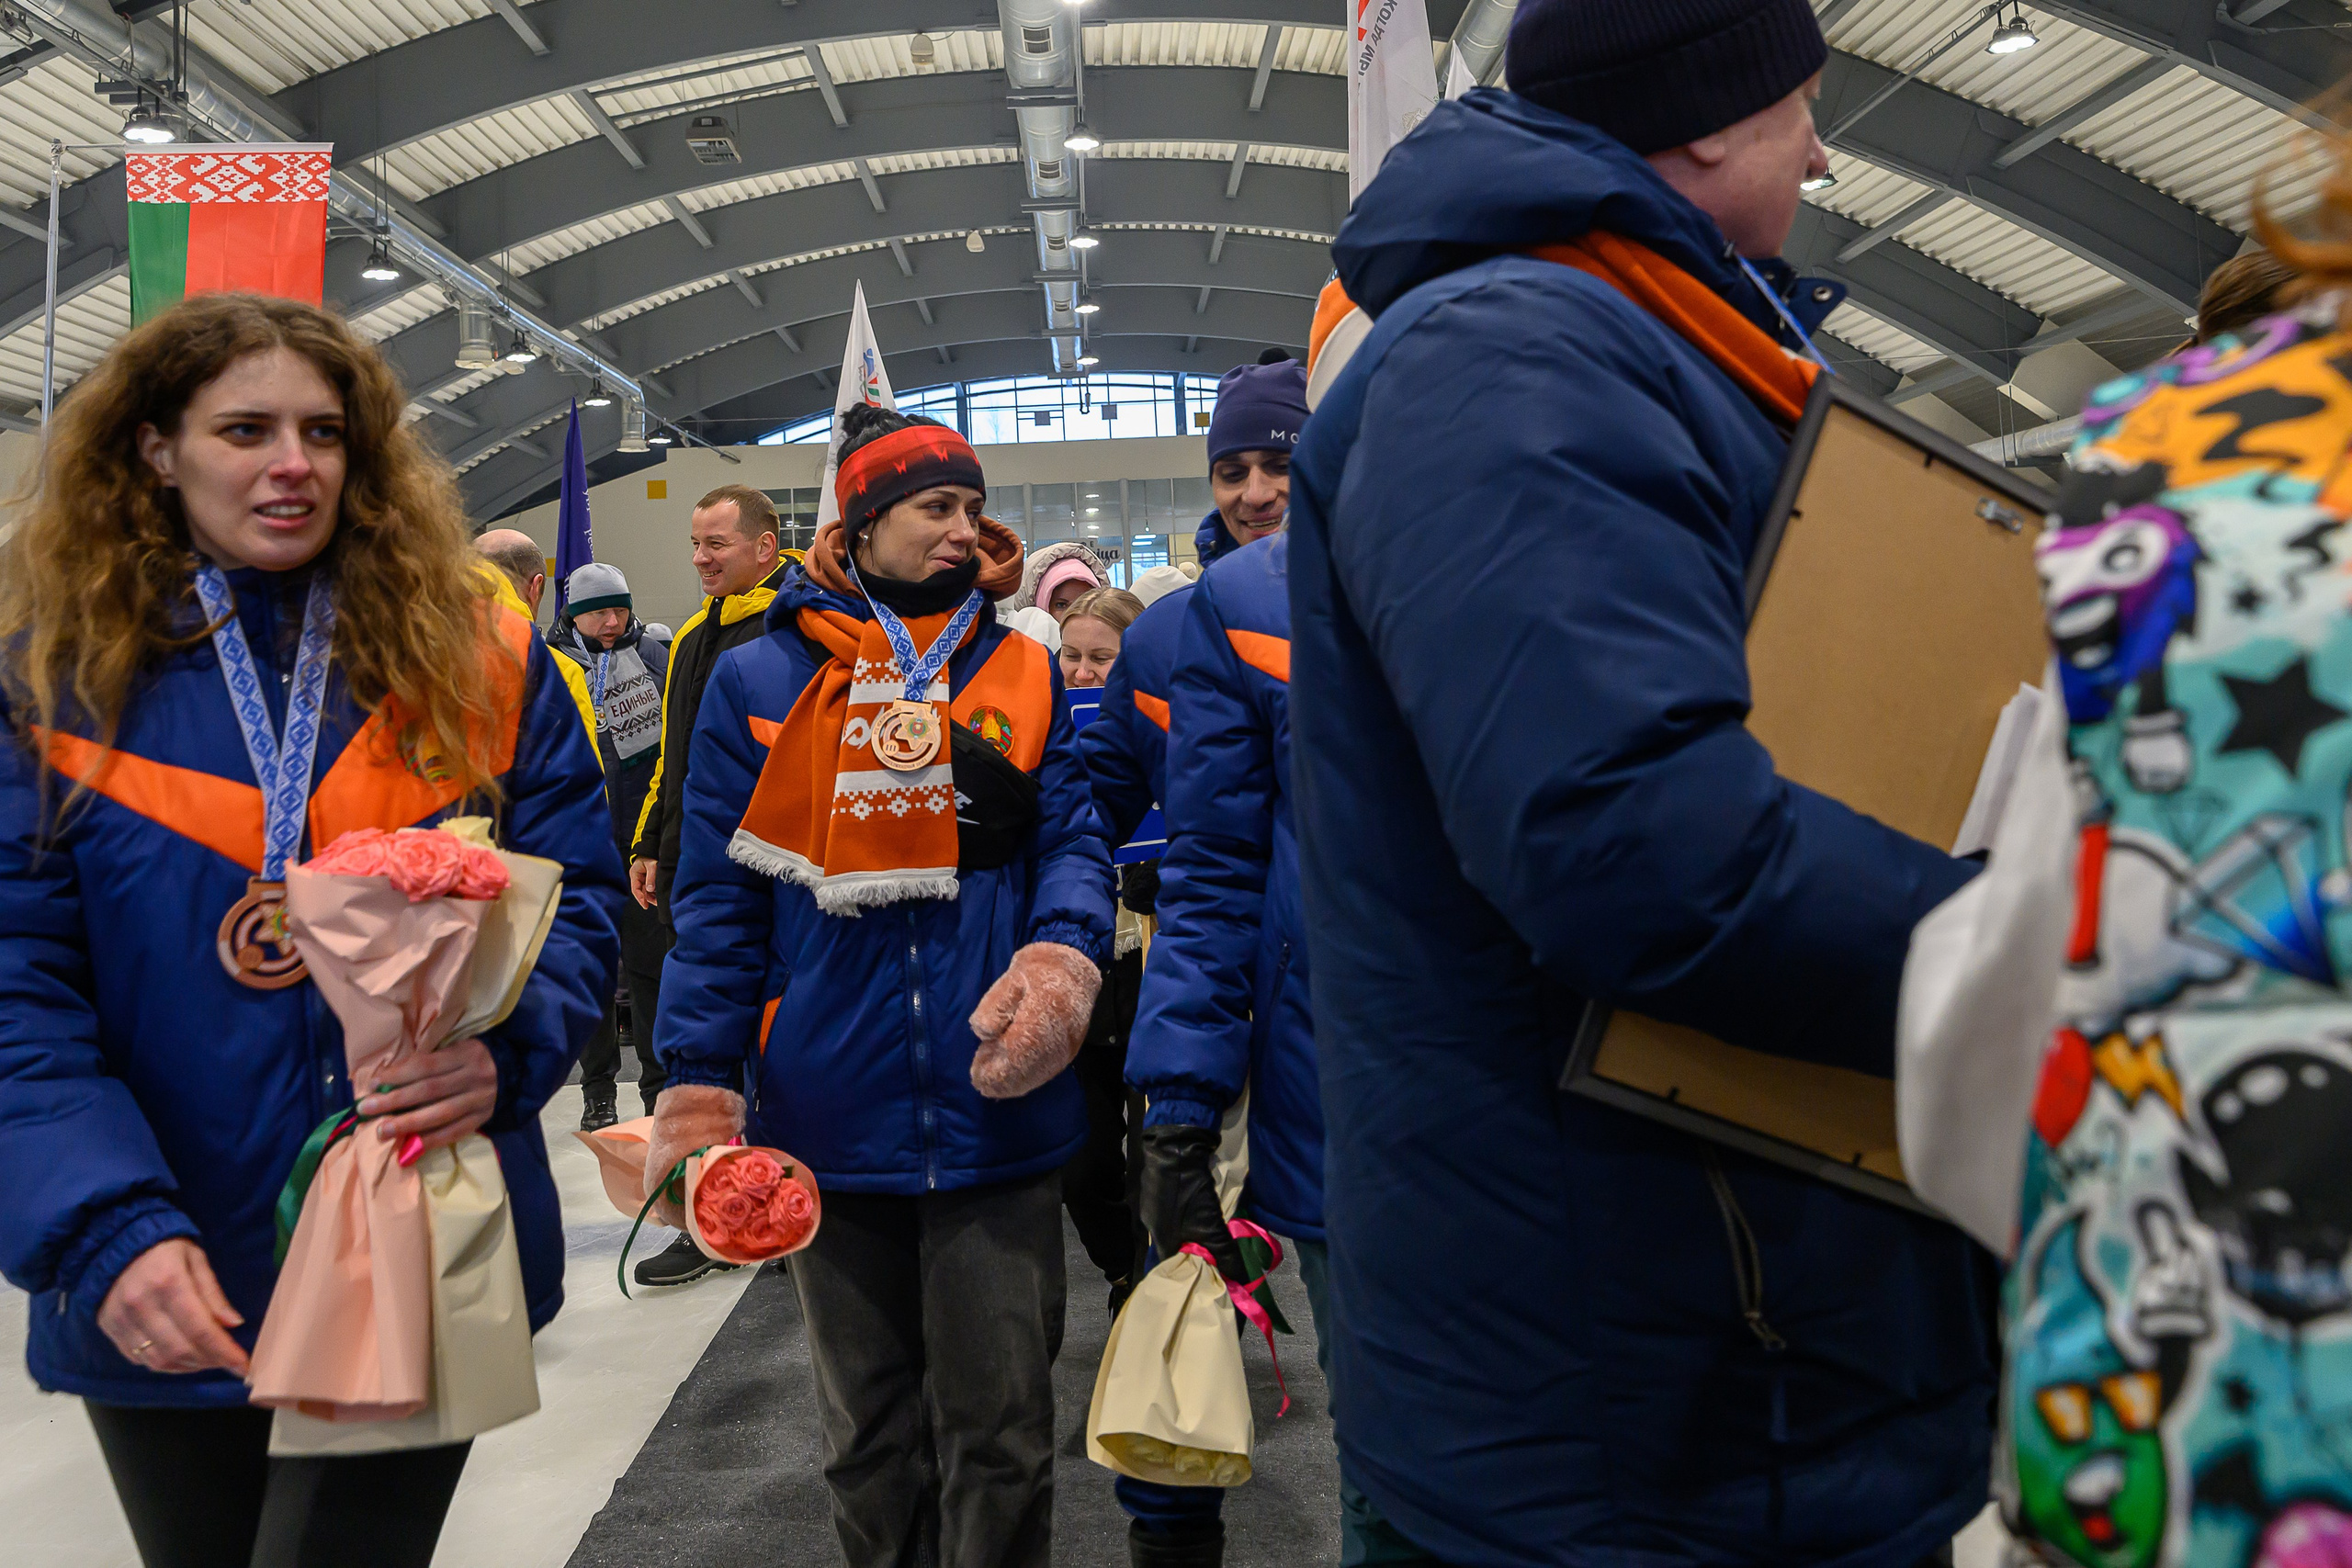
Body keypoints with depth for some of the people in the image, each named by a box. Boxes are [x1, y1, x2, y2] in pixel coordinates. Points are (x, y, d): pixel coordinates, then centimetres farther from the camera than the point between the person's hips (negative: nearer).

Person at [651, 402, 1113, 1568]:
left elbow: (1071, 840, 3)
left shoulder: (1021, 671, 6)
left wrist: (1061, 959, -18)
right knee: (868, 1431, 18)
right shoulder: (758, 680, 2)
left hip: (997, 1114, 0)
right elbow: (718, 897, 2)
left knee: (1001, 1430, 8)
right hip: (831, 1118, 0)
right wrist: (698, 1087, -4)